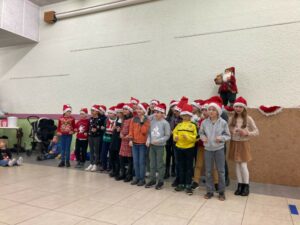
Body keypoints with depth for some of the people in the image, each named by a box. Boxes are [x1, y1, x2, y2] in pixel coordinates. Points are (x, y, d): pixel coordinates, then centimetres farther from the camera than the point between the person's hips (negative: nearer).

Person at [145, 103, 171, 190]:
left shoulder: (165, 123, -11)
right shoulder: (152, 121, 2)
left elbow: (167, 136, -10)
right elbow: (149, 132, 10)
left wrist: (158, 141, -19)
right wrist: (148, 140, -5)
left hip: (160, 146, -5)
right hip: (151, 146, 5)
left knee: (160, 164, 5)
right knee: (152, 163, 14)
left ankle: (160, 181, 19)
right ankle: (152, 179, 27)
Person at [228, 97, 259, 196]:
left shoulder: (248, 119, -8)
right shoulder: (231, 119, 1)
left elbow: (257, 132, -6)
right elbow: (228, 131, 6)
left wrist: (246, 133, -20)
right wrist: (231, 132, -16)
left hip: (243, 144, -3)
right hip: (234, 143, 3)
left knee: (243, 165, -1)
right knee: (237, 165, 9)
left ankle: (246, 186, 17)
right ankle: (239, 185, 21)